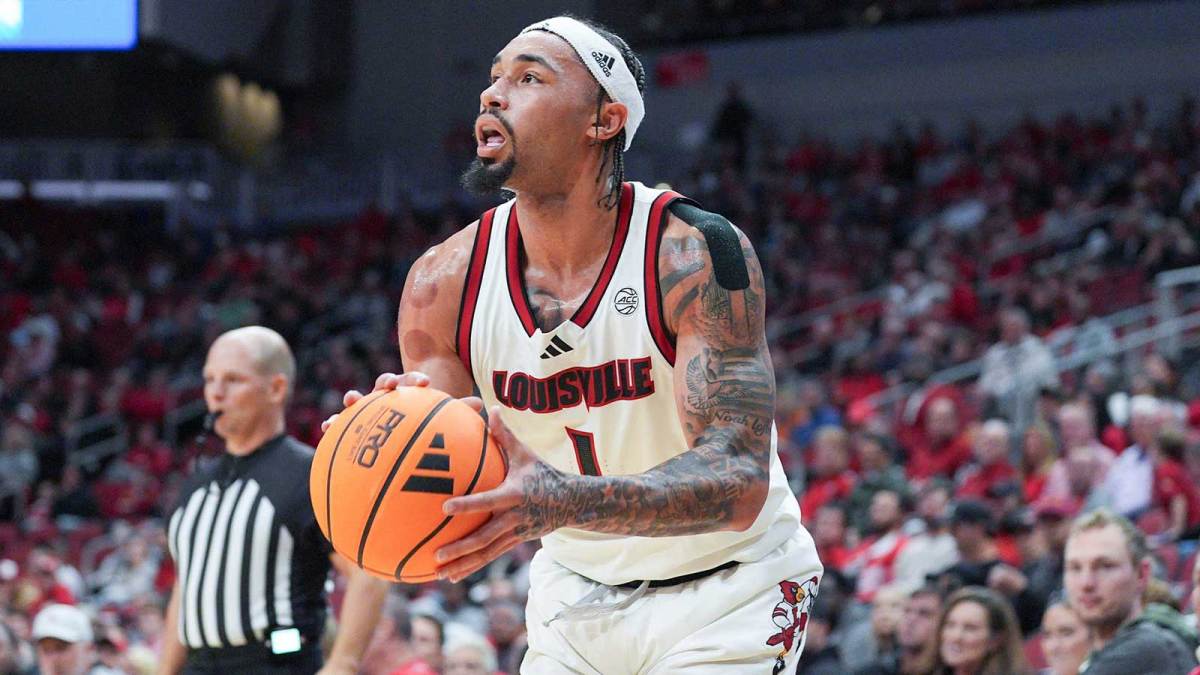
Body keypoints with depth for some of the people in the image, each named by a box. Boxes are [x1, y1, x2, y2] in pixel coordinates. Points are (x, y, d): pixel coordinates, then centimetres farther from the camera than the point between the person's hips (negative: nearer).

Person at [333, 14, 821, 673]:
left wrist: (568, 502, -48)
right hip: (576, 588, 4)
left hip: (725, 588, -4)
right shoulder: (444, 281, -10)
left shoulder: (697, 254, -23)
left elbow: (739, 480, -31)